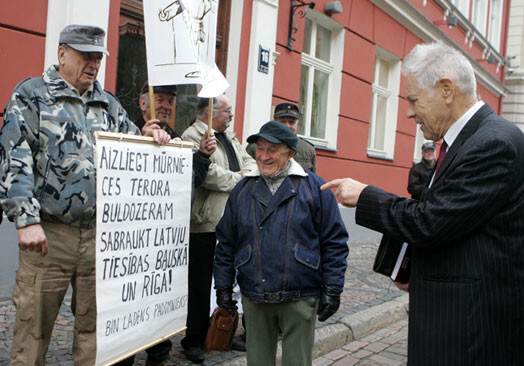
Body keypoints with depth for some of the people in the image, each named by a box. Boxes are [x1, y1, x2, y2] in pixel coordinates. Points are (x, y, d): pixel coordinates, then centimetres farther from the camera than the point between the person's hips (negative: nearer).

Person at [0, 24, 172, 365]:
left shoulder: (109, 104, 16)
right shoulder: (31, 95, 3)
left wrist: (152, 139, 1)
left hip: (100, 234, 4)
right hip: (48, 233, -4)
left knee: (94, 324, 12)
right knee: (33, 326, 3)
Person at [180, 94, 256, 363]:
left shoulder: (229, 138, 21)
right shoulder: (192, 136, -8)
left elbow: (249, 162, 19)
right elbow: (207, 172, -21)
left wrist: (248, 174, -4)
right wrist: (238, 178, -9)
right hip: (205, 224, -8)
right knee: (200, 284, 1)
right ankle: (194, 341, 12)